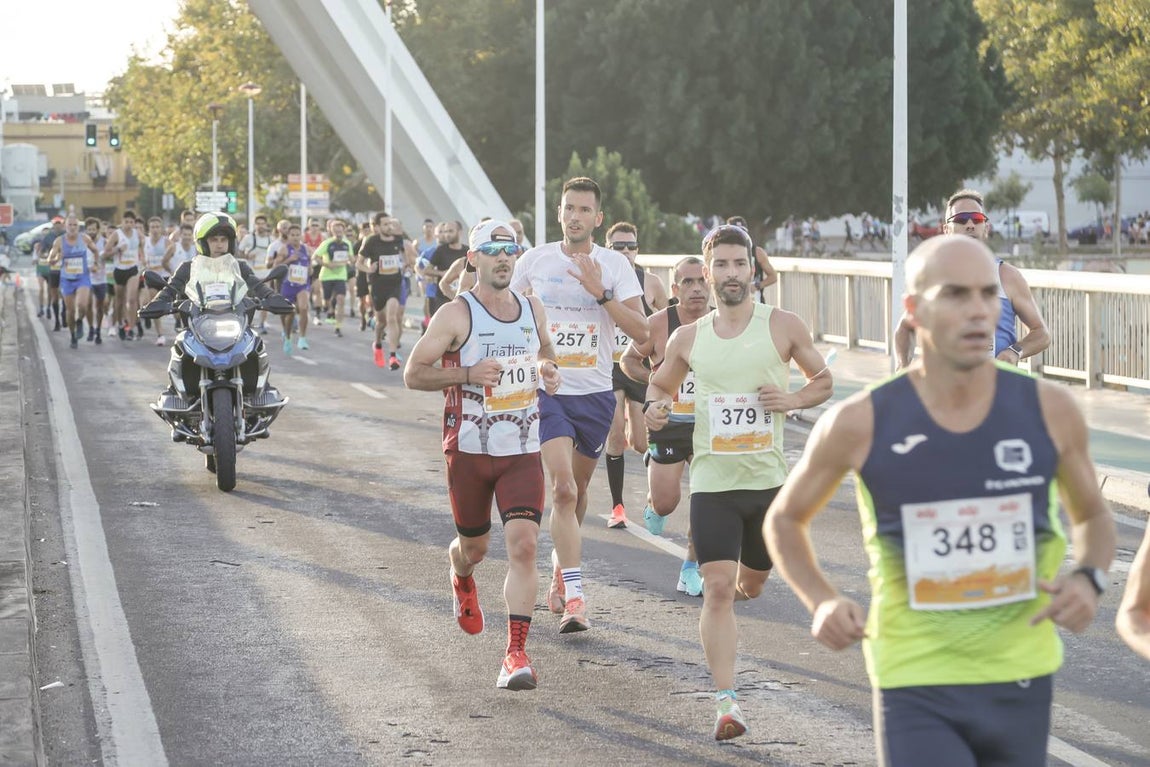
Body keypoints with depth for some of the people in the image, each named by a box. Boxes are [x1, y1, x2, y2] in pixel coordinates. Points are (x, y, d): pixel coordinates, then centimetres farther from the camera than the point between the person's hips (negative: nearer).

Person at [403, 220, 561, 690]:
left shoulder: (533, 311, 7)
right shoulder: (456, 315, -8)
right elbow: (413, 374, -9)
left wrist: (548, 369, 4)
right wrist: (469, 374, -22)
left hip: (523, 452, 2)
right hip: (469, 451, -2)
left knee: (524, 545, -14)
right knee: (475, 546, 15)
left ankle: (516, 653, -15)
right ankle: (461, 581, 54)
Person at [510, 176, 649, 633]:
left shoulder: (615, 266, -1)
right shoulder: (536, 260, 0)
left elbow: (641, 331, -11)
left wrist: (601, 292, -20)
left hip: (596, 393, 2)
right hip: (548, 390, -2)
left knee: (578, 489, 17)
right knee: (563, 489, -17)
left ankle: (561, 566, 42)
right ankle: (573, 597, -20)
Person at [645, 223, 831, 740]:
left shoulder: (783, 326, -2)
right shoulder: (688, 338, 4)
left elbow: (823, 381, 9)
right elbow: (659, 384, 19)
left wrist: (793, 400, -12)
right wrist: (654, 407, -4)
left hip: (769, 480, 0)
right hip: (712, 480, 0)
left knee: (750, 585, 16)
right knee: (717, 589, -11)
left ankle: (738, 584, 55)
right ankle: (726, 702, -12)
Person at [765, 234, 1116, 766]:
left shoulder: (1048, 410, -4)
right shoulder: (861, 423, -9)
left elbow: (1092, 515, 15)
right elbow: (784, 520, 8)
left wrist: (1090, 579, -8)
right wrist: (821, 602, -10)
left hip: (1021, 682, 3)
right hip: (917, 690, -3)